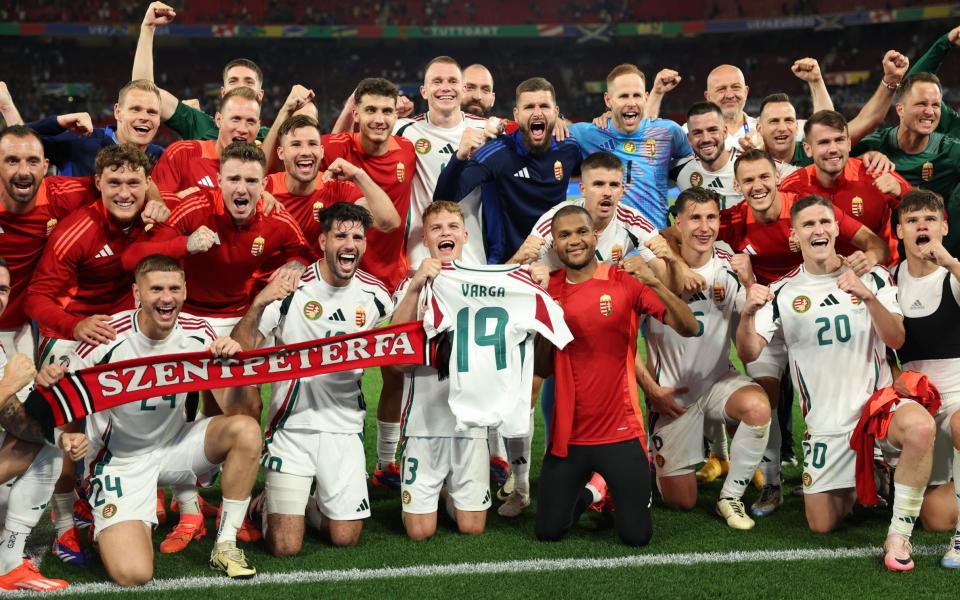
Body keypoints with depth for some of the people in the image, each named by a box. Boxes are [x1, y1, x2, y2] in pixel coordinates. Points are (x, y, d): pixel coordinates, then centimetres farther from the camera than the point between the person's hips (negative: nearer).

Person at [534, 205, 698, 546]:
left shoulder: (626, 281, -7)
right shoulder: (550, 290, 2)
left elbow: (689, 328, -16)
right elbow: (543, 370, 7)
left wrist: (654, 283, -29)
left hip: (620, 433, -2)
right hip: (567, 436, 3)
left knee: (637, 537, 2)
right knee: (548, 533, 6)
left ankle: (629, 492, 35)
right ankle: (588, 493, 37)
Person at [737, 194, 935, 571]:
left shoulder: (872, 277, 0)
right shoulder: (782, 293, 1)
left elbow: (897, 340, -11)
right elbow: (748, 354, -9)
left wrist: (869, 296, -28)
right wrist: (748, 314, -29)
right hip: (825, 422, 2)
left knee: (920, 426, -37)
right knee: (822, 525, 3)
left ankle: (898, 536, -20)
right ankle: (854, 481, 37)